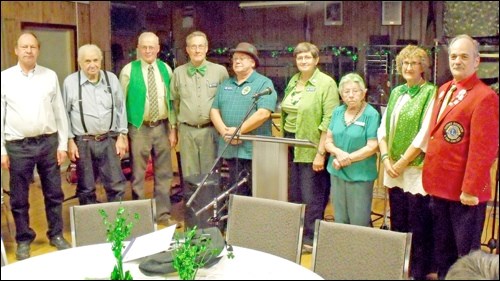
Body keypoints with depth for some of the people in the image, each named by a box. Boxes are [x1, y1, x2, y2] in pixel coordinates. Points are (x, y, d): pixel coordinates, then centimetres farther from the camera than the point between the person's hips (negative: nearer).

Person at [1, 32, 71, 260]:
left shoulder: (50, 76, 4)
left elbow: (59, 112, 5)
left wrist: (63, 144, 2)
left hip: (48, 142, 1)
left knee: (54, 193, 10)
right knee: (19, 198, 8)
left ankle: (56, 235, 26)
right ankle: (24, 240, 23)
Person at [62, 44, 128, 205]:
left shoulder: (112, 79, 4)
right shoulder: (70, 82, -3)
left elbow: (120, 108, 8)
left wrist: (121, 136, 5)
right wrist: (70, 140, -3)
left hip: (109, 139, 2)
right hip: (83, 142, -1)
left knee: (116, 185, 3)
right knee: (86, 189, 9)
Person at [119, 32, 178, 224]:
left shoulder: (166, 69, 6)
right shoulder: (129, 70, -4)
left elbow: (171, 100, 9)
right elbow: (121, 103, -3)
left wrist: (173, 127, 5)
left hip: (162, 127, 4)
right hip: (139, 128, -3)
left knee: (164, 173, 10)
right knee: (138, 174, 5)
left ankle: (163, 213, 22)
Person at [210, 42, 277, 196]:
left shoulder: (264, 83, -3)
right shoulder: (225, 84, 16)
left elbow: (263, 113, -16)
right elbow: (214, 110, 10)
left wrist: (239, 130, -16)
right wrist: (224, 131, -8)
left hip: (254, 149, -6)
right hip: (230, 148, 6)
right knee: (236, 193, 14)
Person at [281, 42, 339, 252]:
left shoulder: (326, 83, -9)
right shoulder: (293, 81, 12)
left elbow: (329, 122, -15)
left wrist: (321, 153, -18)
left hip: (311, 147, -6)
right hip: (291, 145, 7)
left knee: (311, 195, 2)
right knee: (293, 192, 14)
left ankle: (310, 239, 15)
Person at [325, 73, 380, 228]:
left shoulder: (371, 115, -10)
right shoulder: (337, 112, 8)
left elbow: (372, 147, -13)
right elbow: (328, 141, 8)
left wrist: (347, 159, -15)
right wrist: (338, 153, -13)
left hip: (360, 175, -5)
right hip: (337, 173, 5)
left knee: (359, 223, 2)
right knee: (340, 220, 16)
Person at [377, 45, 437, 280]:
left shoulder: (430, 93, -8)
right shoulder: (396, 92, 13)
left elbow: (424, 135, -14)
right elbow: (383, 128, 10)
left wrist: (401, 163, -12)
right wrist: (386, 159, -3)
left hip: (417, 170, -6)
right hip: (394, 170, 7)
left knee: (418, 226, 1)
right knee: (397, 223, 15)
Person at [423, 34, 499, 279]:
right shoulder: (443, 90, 11)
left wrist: (471, 189, -18)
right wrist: (431, 175, 13)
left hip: (464, 191, -7)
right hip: (439, 185, 7)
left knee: (466, 254, 8)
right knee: (442, 249, 19)